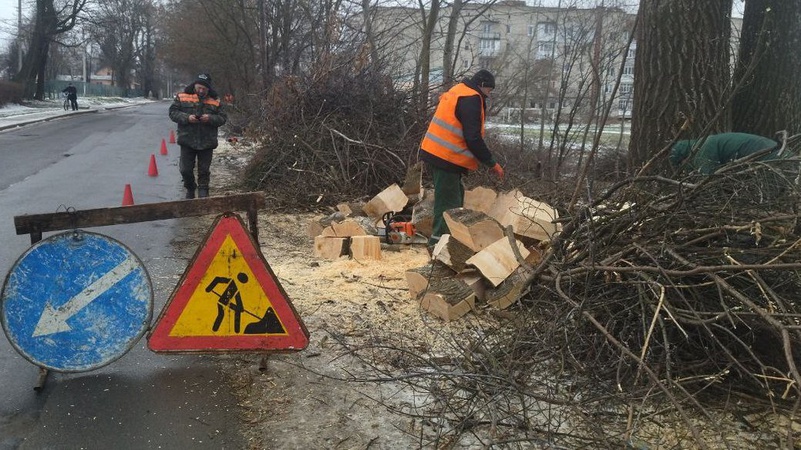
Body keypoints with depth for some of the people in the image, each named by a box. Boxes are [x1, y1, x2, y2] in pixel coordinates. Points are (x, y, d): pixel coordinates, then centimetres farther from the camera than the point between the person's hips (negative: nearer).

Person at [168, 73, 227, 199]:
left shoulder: (215, 100, 3)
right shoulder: (182, 97, 1)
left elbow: (223, 118, 2)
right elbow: (173, 112, -1)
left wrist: (210, 118, -17)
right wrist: (187, 118, -17)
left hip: (207, 142, 0)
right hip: (187, 141, 0)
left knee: (204, 170, 6)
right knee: (185, 169, 4)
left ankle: (203, 192, 19)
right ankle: (190, 189, 29)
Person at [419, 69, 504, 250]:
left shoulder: (456, 92, 17)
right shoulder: (471, 99, -14)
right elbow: (473, 138, -20)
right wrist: (492, 163, -11)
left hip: (434, 153, 10)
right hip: (446, 158, -10)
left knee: (455, 195, 18)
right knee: (449, 202, -6)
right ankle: (438, 242, -4)